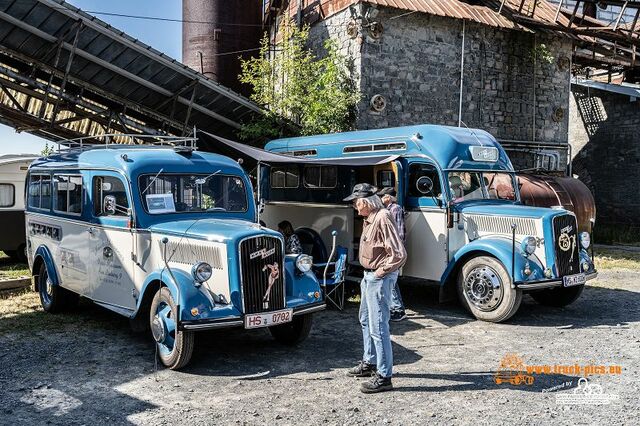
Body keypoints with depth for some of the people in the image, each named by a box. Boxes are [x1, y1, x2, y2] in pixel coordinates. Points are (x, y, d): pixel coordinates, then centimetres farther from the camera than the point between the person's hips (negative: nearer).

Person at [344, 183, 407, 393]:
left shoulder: (382, 218, -22)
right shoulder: (369, 218, 9)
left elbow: (399, 254, -26)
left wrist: (381, 271, -16)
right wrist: (369, 273, 15)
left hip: (379, 278, -11)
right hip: (369, 275, 11)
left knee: (378, 327, -7)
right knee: (366, 320, 23)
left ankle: (384, 377, 1)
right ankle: (370, 362, 39)